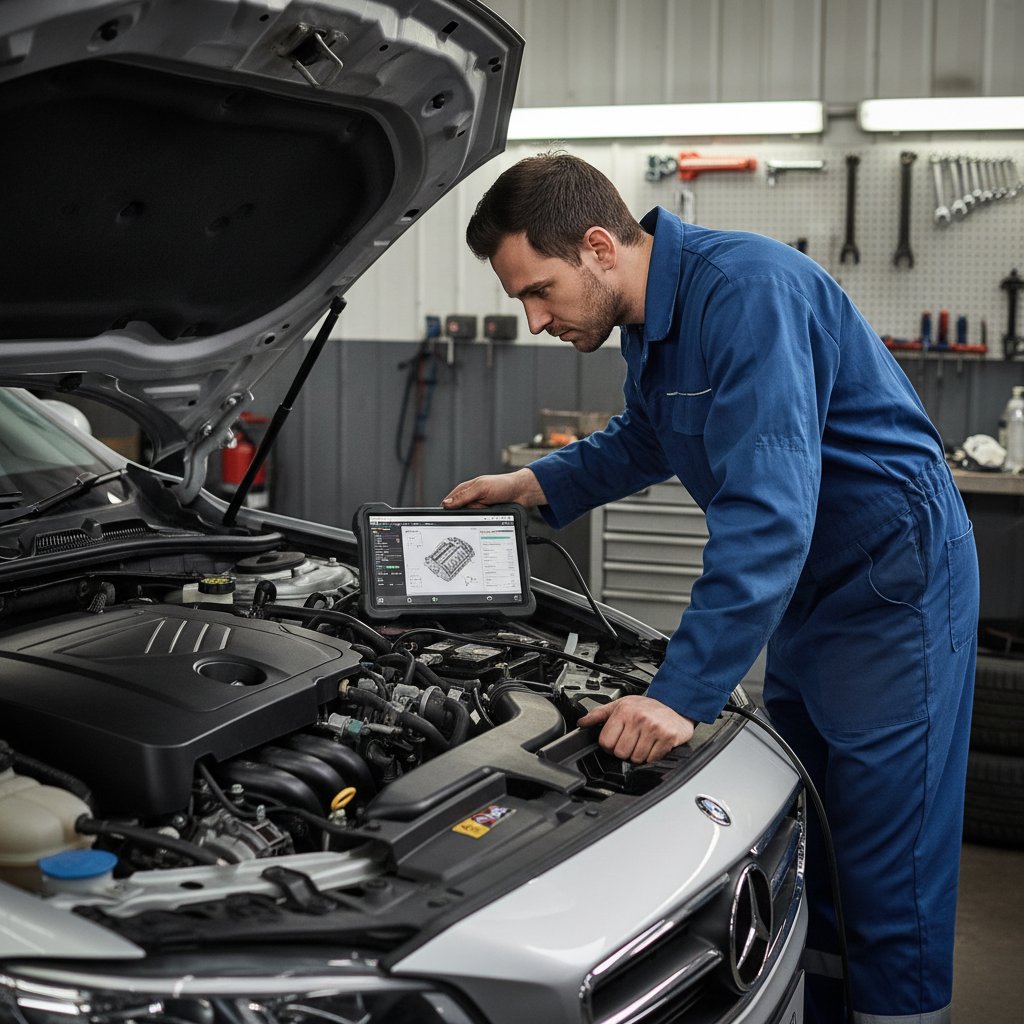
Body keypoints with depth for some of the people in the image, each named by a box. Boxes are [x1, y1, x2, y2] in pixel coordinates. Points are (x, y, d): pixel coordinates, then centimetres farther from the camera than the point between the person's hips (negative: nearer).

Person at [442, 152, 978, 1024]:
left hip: (894, 589, -10)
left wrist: (684, 694, -34)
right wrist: (539, 484, 13)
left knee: (891, 883, -3)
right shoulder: (651, 317, 4)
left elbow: (768, 515, -33)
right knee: (800, 857, 18)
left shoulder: (747, 292, -26)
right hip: (807, 591, 10)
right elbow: (647, 439, 26)